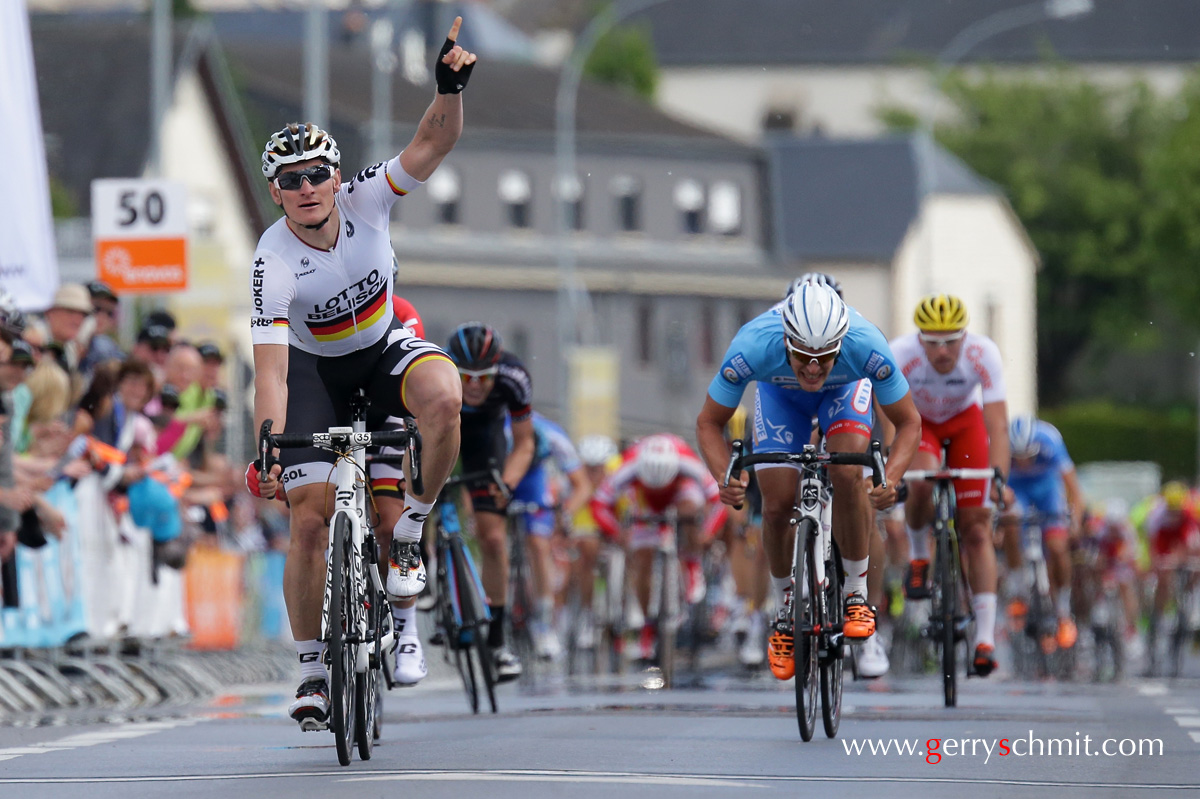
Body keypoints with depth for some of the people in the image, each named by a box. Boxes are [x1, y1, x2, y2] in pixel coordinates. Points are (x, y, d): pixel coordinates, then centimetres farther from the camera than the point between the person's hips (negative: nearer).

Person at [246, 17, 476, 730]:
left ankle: (410, 532, -13)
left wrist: (451, 87, -49)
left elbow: (432, 146, -30)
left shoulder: (365, 202, -21)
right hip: (315, 368, -1)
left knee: (443, 395, -35)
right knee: (310, 516, -11)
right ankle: (313, 668, 5)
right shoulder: (274, 262, -28)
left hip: (384, 346, 2)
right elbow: (270, 370, -34)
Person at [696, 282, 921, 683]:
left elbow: (908, 423, -26)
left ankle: (856, 594, -9)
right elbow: (709, 423, -24)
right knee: (777, 504, -11)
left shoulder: (866, 347, -41)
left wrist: (891, 480, -44)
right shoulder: (752, 347, -41)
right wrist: (725, 478, -43)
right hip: (780, 393, 1)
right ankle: (787, 610, 14)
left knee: (847, 473, -27)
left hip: (844, 389, -1)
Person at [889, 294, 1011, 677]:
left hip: (965, 421, 0)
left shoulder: (983, 354, -34)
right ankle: (918, 555, -2)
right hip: (918, 420, 0)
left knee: (976, 529, -8)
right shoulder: (899, 355, -34)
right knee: (920, 483, -33)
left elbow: (998, 424, -37)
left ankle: (985, 638, -7)